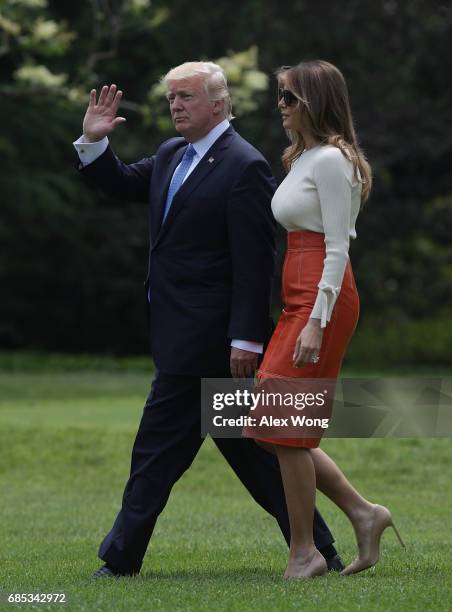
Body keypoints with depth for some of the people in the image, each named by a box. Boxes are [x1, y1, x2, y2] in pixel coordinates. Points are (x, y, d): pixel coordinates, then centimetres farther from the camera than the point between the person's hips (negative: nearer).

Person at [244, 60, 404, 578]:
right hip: (299, 300, 10)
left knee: (285, 428, -6)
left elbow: (337, 248, -16)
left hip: (324, 299, -10)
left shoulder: (331, 160, -11)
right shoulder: (302, 158, 18)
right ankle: (363, 513, 14)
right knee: (274, 426, 8)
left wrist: (317, 322, -21)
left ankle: (304, 553, 2)